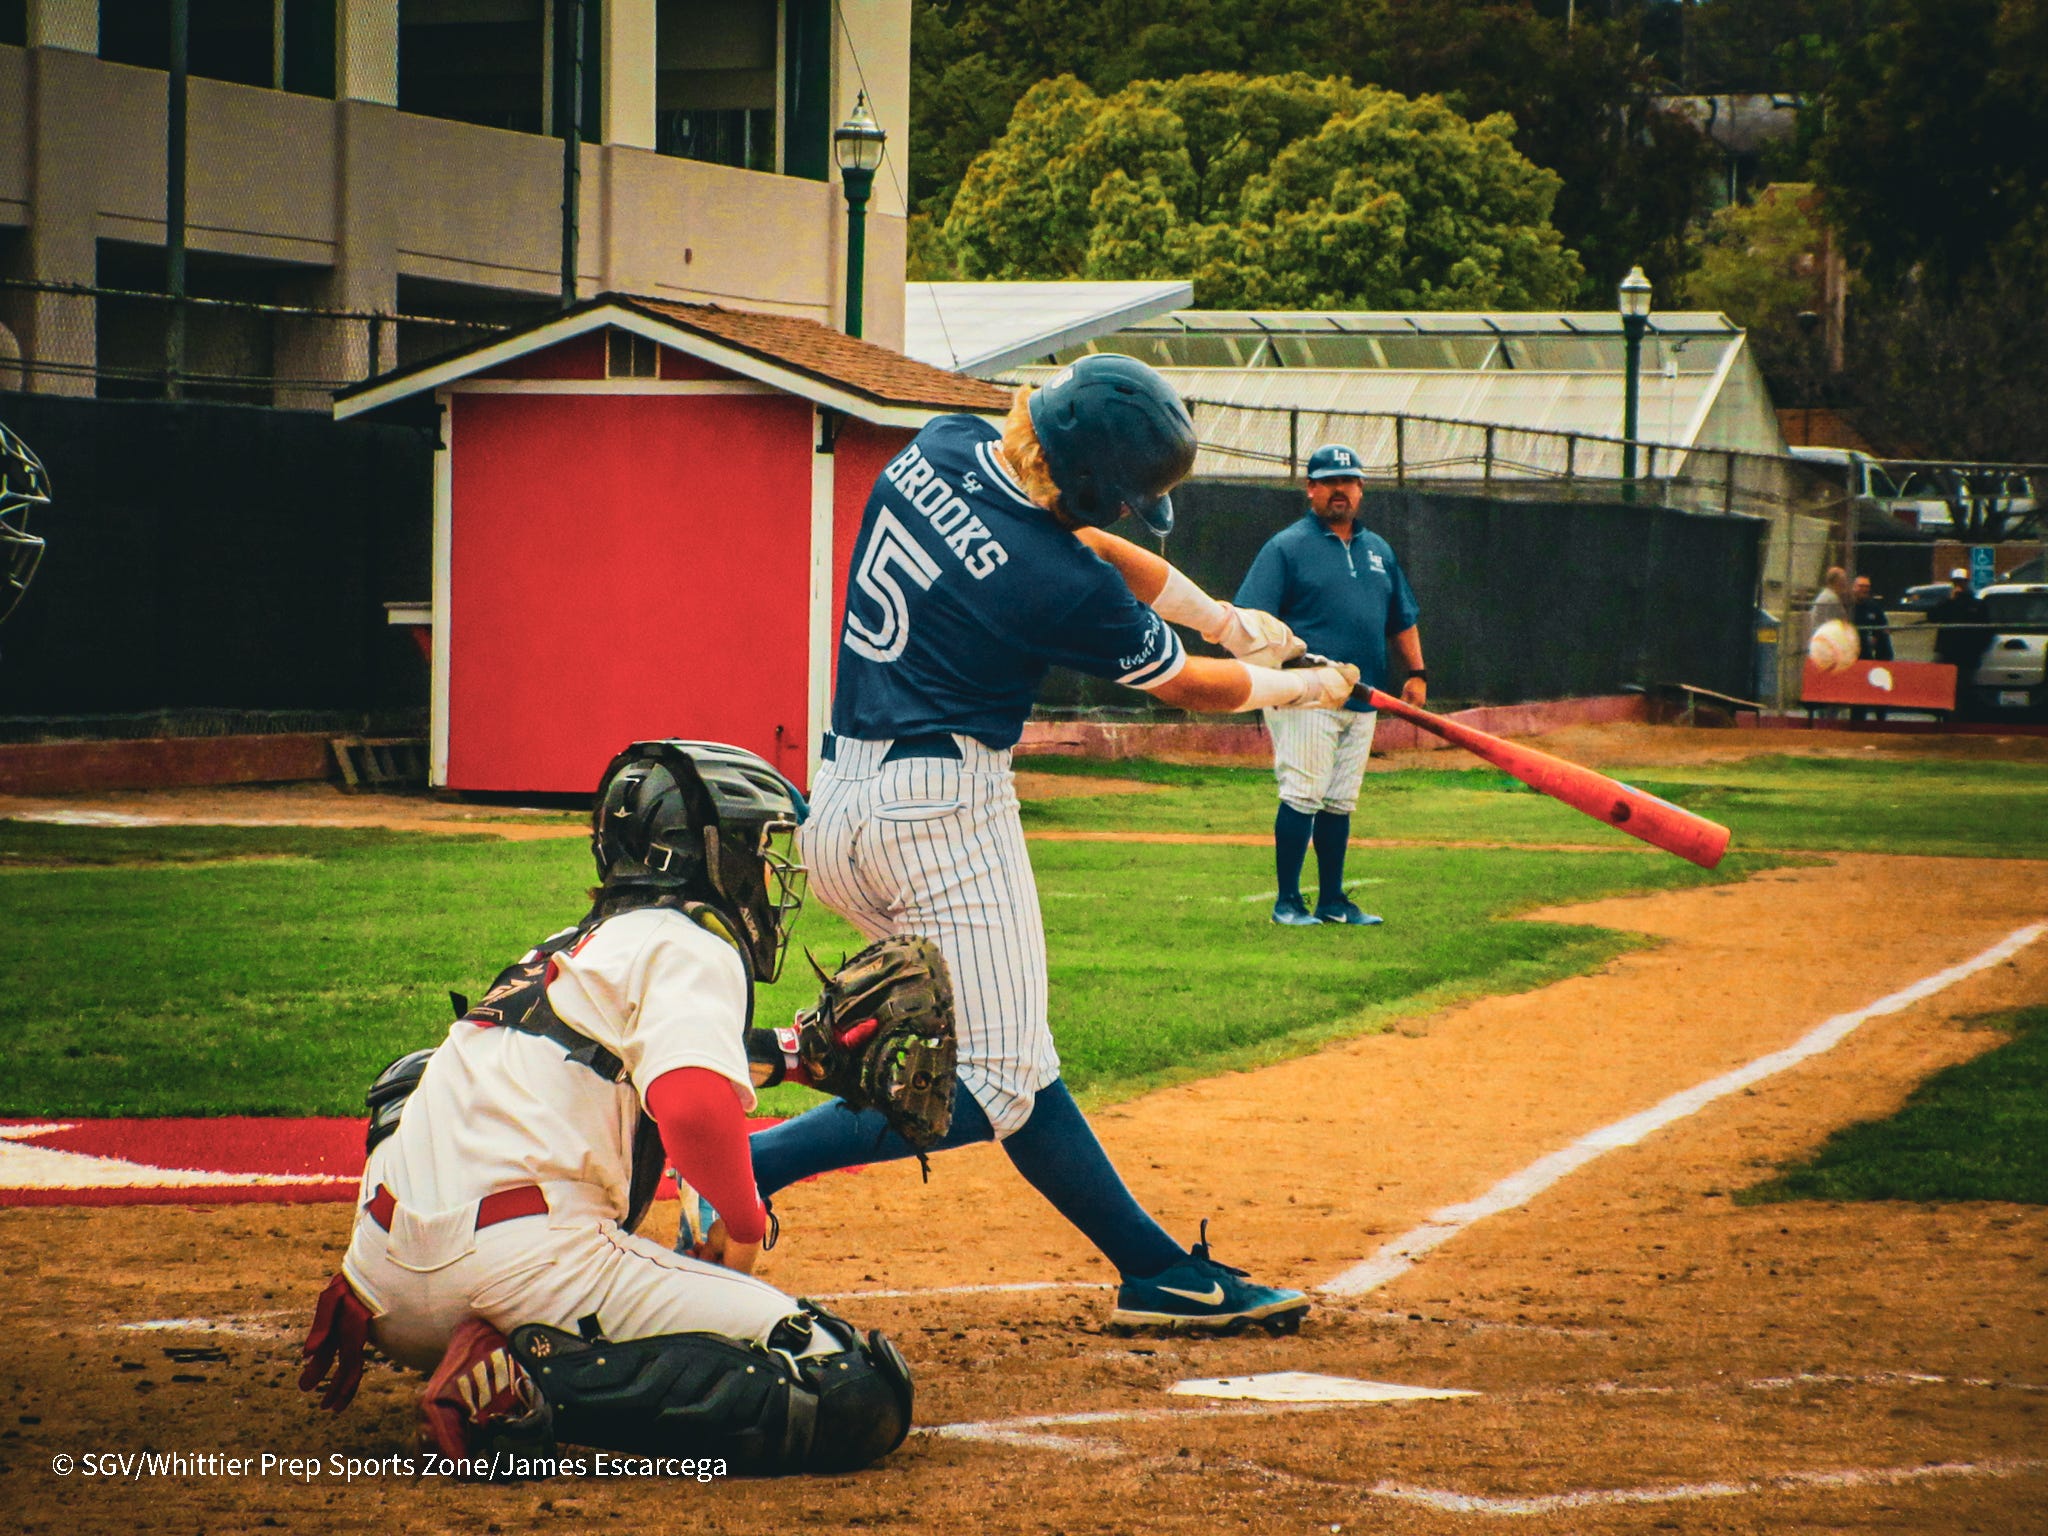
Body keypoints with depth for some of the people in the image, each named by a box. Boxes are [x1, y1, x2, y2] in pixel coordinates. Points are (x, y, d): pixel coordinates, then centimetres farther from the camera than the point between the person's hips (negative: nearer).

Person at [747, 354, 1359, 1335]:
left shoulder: (944, 447, 2)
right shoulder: (1060, 588, -18)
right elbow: (1188, 685, 1)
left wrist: (1224, 619, 23)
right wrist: (1302, 689, 20)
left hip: (838, 809, 10)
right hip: (944, 811, -10)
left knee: (1015, 1063, 10)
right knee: (992, 1090, -7)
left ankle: (1157, 1269, 13)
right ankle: (751, 1165, -19)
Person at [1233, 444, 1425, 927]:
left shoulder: (1378, 551, 18)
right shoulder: (1287, 546, -2)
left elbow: (1401, 621, 25)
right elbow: (1252, 618, -10)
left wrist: (1415, 672, 12)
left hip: (1362, 700, 6)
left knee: (1340, 802, 11)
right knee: (1303, 795, -9)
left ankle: (1333, 900, 18)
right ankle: (1287, 902, -4)